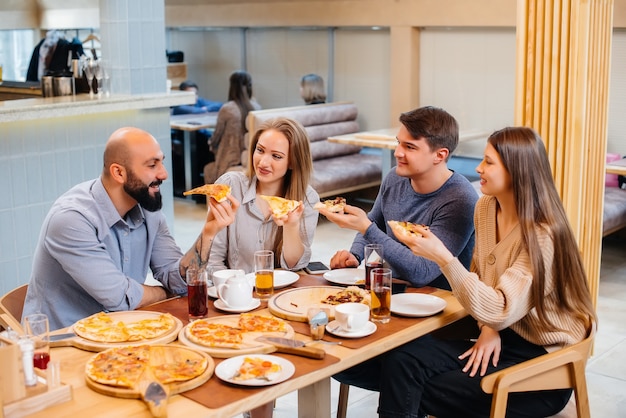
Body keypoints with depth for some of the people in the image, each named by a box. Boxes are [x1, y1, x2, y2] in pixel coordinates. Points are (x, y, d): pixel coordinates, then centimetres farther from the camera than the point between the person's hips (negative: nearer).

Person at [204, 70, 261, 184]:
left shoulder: (227, 109, -16)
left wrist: (211, 145, 20)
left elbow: (217, 135, -3)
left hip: (233, 160, -5)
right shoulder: (256, 107, -2)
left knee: (208, 169, 26)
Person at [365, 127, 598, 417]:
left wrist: (442, 257, -33)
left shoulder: (542, 236, -22)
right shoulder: (485, 208, 2)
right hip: (499, 338, 6)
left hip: (545, 360, -6)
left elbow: (499, 311, -28)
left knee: (430, 392, -20)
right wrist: (488, 328, -6)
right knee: (401, 360, -18)